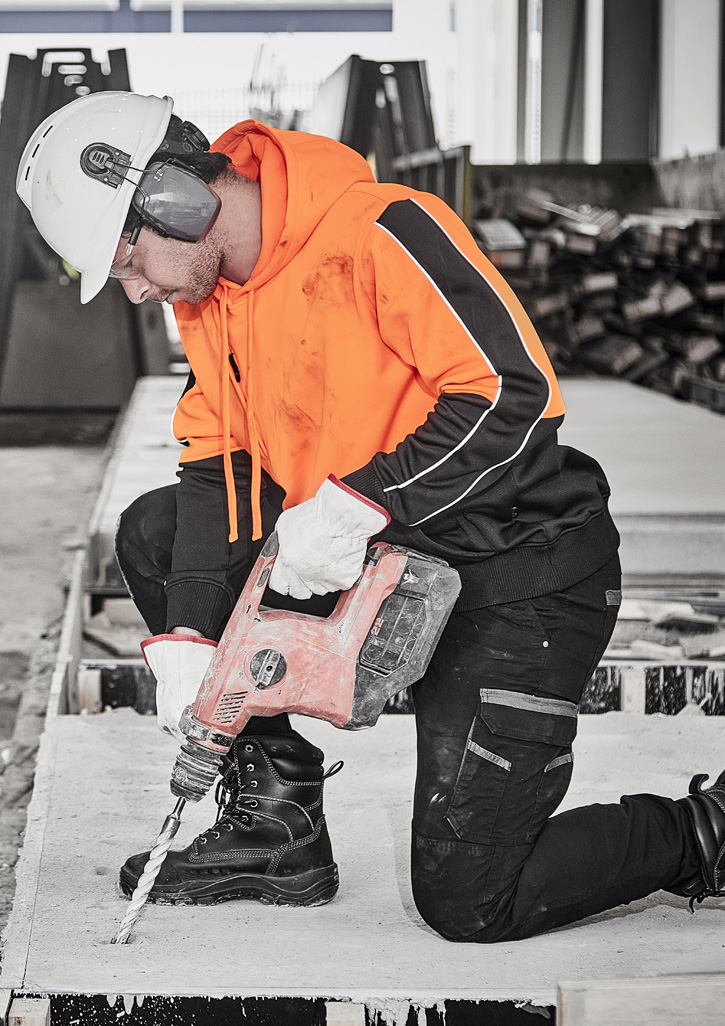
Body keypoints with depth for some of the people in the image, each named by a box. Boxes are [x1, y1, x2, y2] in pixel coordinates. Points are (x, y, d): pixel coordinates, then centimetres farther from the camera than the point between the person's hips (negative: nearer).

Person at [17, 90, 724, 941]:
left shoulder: (377, 233, -24)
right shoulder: (206, 289, 4)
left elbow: (515, 395, -29)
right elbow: (218, 462, 4)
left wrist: (352, 503, -29)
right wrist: (186, 637, -7)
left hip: (523, 578, -9)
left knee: (467, 902, -11)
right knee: (153, 534, 6)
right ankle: (275, 815, 9)